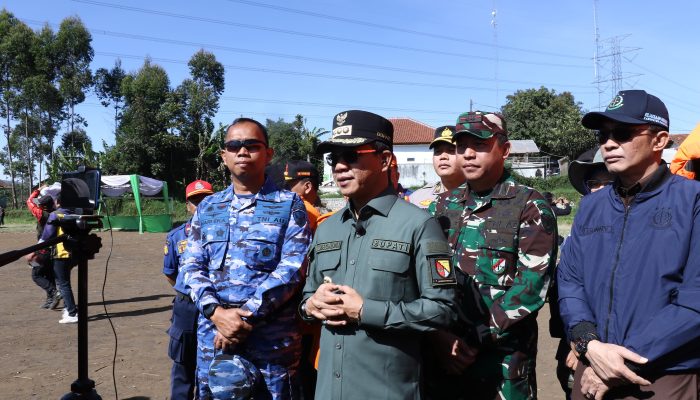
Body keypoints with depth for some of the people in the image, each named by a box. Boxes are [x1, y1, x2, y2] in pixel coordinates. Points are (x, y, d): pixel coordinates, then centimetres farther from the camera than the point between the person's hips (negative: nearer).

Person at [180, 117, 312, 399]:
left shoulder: (289, 205, 1)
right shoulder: (207, 208, 12)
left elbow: (293, 268, -9)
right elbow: (191, 267, 5)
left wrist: (245, 315, -16)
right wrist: (216, 312, -13)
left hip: (273, 340, -3)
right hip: (214, 335, 3)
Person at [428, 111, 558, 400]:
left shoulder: (530, 207, -5)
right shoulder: (442, 207, 8)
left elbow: (532, 284, -14)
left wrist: (475, 339, -15)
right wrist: (438, 335, -8)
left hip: (505, 357, -4)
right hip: (444, 355, 4)